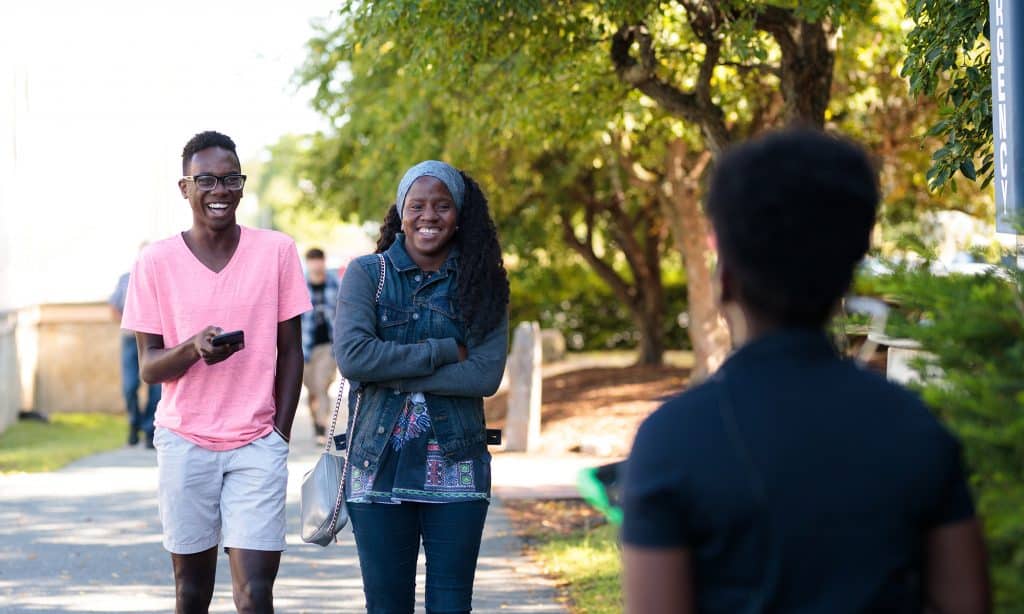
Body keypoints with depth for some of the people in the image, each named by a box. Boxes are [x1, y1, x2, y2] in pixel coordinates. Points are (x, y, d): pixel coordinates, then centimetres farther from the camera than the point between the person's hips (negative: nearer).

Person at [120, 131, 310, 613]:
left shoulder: (277, 252, 1)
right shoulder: (156, 263, 0)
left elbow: (290, 352, 7)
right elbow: (149, 366, 1)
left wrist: (280, 433, 0)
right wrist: (193, 348, -20)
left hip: (257, 446, 0)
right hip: (185, 444, 1)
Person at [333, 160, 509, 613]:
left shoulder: (481, 285, 4)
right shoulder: (367, 274, 1)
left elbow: (487, 375, -9)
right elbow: (351, 355, -14)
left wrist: (393, 375, -13)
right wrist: (444, 352, -12)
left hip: (456, 468, 1)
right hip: (380, 467, 0)